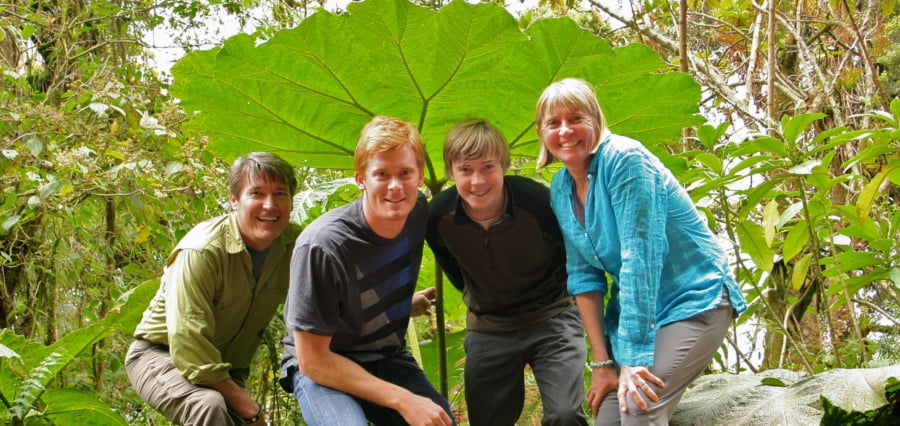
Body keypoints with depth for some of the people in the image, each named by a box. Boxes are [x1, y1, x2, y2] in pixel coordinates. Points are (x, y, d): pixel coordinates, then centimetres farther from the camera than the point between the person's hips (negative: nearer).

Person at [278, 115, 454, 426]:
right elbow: (312, 360, -22)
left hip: (389, 359, 5)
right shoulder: (322, 246, -27)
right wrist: (403, 400, -24)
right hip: (322, 368, -5)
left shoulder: (420, 213, -8)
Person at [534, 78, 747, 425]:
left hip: (694, 300, -7)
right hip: (633, 311, 7)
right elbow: (584, 275, 3)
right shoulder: (560, 189, 2)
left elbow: (641, 258, -26)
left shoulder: (624, 159, -20)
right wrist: (601, 361, -4)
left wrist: (634, 357, -28)